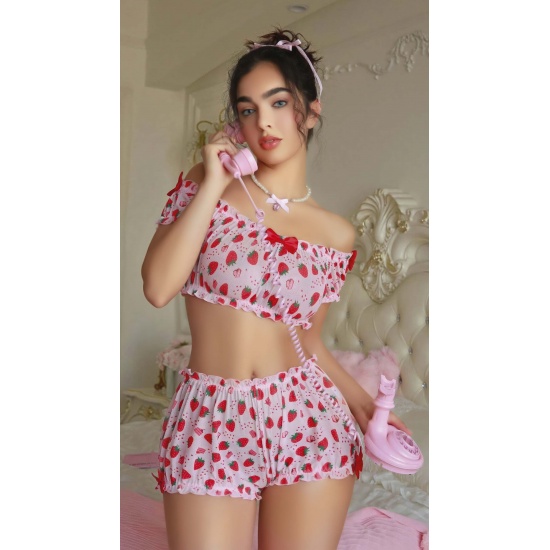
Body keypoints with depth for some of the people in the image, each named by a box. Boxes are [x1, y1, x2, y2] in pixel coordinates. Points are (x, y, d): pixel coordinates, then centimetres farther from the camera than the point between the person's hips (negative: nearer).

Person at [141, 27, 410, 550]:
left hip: (308, 423, 2)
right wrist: (212, 186, -9)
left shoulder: (335, 234, 5)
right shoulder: (206, 183, 2)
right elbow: (158, 287, -12)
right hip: (211, 424, -1)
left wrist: (363, 402, 0)